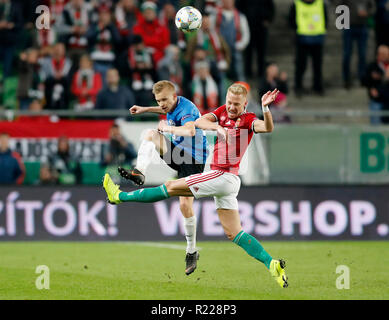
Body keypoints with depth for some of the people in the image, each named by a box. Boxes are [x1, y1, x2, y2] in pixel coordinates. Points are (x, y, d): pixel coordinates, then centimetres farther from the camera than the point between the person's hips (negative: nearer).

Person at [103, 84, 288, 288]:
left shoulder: (248, 120, -7)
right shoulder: (222, 112, 12)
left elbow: (268, 128, -25)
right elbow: (200, 122, -2)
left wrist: (265, 108, -43)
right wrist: (217, 127, -22)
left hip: (224, 176, -9)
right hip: (223, 179, 9)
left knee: (171, 187, 2)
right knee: (233, 233, 7)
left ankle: (119, 196, 16)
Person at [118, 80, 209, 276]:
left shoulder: (186, 109, -22)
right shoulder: (173, 106, 5)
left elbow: (190, 131, -44)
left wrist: (168, 128, -30)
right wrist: (146, 110, 31)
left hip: (193, 160, -8)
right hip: (177, 153, 8)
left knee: (185, 204, -16)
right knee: (151, 134, -13)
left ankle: (192, 252, -3)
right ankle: (139, 173, -26)